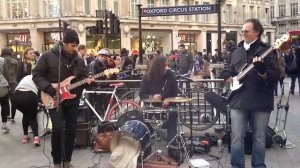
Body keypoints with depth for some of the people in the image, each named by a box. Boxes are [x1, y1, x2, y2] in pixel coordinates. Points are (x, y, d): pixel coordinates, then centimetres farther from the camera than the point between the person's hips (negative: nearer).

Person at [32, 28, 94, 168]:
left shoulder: (79, 60, 3)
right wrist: (49, 88, -18)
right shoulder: (48, 56, -9)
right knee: (57, 129, -14)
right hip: (54, 99, -4)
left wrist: (86, 80, -10)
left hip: (72, 100, 4)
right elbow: (36, 75, -7)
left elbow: (82, 76, 14)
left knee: (71, 130, 6)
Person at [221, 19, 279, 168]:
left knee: (259, 137, 8)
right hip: (238, 100, 4)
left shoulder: (267, 51, -4)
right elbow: (230, 70, 28)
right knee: (236, 137, 3)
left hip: (260, 102, -3)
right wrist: (227, 75, 6)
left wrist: (262, 69, -30)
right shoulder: (237, 52, 13)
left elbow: (275, 77, -12)